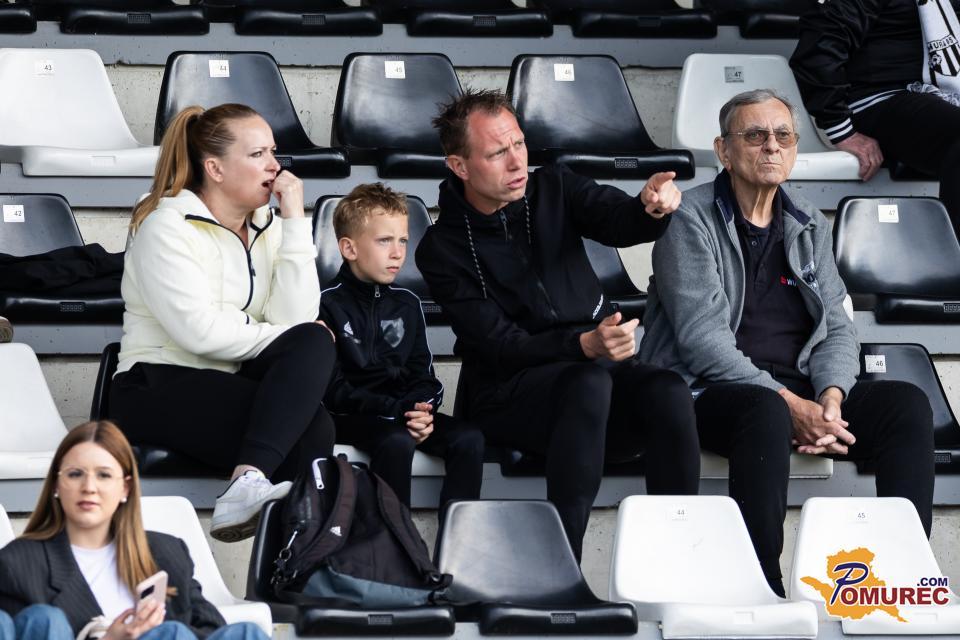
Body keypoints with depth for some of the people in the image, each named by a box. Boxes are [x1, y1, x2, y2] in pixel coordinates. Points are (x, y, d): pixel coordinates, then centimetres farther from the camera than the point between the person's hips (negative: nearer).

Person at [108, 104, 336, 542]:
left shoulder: (266, 227, 12)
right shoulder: (167, 227, -6)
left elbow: (295, 319, -5)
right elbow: (200, 330, -20)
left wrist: (294, 222, -8)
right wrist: (282, 341, -10)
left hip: (230, 384, 7)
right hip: (158, 388, -6)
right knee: (310, 426, -28)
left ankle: (248, 482, -40)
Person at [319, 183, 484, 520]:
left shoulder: (406, 303, 13)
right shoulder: (329, 304, -7)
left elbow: (422, 374, 13)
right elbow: (333, 388, -12)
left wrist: (421, 409, -12)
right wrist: (396, 411, -21)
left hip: (403, 411, 6)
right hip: (350, 416, -6)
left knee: (468, 439, -18)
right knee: (397, 442, -36)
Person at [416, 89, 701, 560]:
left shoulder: (553, 189, 8)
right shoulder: (442, 250, -4)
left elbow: (620, 222, -11)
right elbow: (500, 347, -13)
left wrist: (652, 207, -36)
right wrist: (586, 346, -30)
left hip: (596, 361, 4)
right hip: (506, 392, -4)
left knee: (668, 392, -29)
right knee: (589, 382, -36)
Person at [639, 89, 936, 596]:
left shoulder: (809, 227, 17)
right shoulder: (691, 220, -2)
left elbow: (837, 327, 12)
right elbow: (701, 336, -13)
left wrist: (831, 397, -11)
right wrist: (789, 404, -21)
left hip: (800, 390, 6)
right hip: (708, 392, -6)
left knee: (907, 404, -20)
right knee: (765, 412, -40)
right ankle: (762, 589, -38)